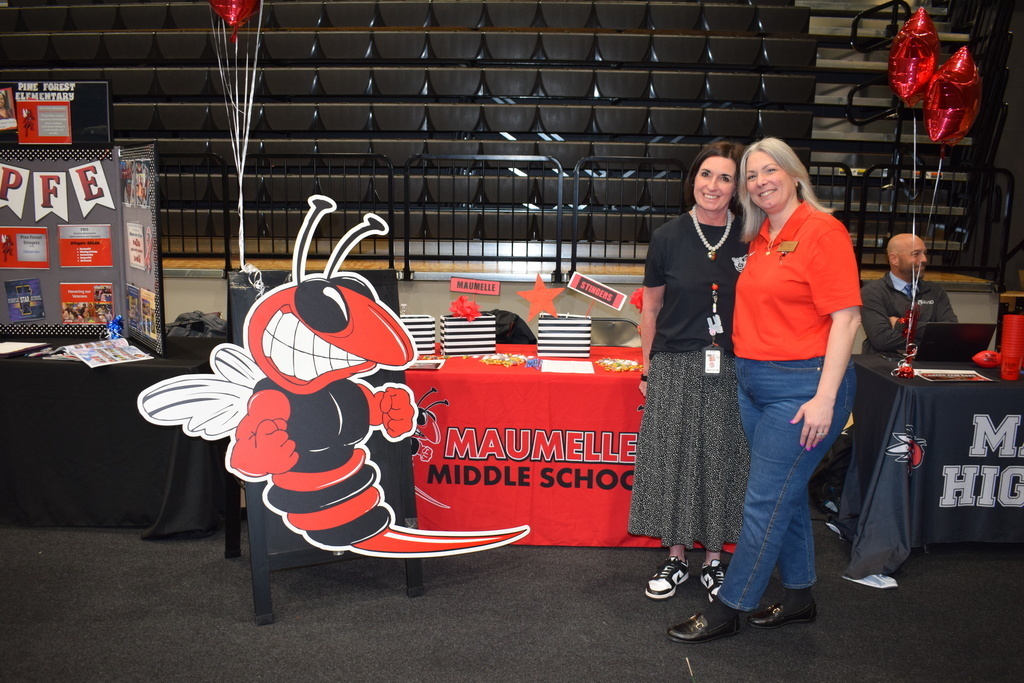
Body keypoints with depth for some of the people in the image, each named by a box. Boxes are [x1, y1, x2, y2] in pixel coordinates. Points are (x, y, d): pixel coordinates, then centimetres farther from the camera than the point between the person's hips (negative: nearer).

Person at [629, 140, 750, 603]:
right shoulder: (669, 237, -1)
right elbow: (651, 309, 6)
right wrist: (647, 369, 5)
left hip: (731, 369, 0)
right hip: (675, 367, 0)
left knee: (722, 462, 7)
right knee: (673, 460, 5)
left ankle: (713, 558, 24)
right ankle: (676, 556, 22)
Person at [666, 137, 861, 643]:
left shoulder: (822, 231, -12)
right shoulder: (759, 237, 10)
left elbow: (846, 318, -17)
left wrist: (824, 399, -20)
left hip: (802, 387, -8)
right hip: (753, 382, 8)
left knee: (765, 502, 0)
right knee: (787, 494, 18)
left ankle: (727, 610, 11)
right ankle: (799, 598, 33)